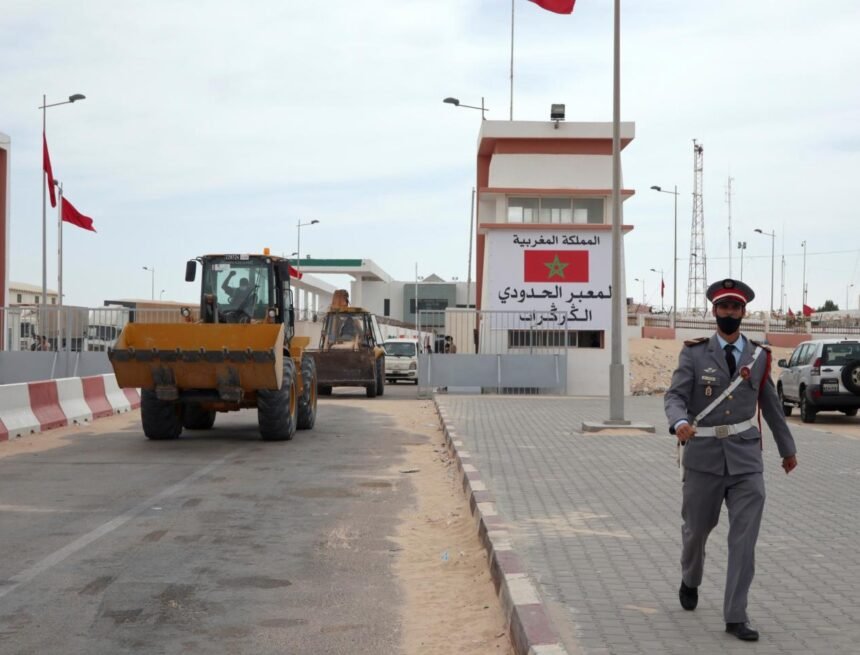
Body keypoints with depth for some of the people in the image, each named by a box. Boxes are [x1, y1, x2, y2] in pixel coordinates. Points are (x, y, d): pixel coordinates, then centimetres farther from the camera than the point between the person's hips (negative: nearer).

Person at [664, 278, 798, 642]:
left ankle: (736, 615, 1)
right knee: (696, 528, 14)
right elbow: (674, 396, -10)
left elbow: (771, 404, 16)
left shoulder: (758, 356, 6)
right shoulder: (694, 353, -2)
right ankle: (690, 581, 45)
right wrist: (680, 423, -33)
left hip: (745, 456, 1)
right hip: (703, 454, -1)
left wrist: (787, 448, 25)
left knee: (744, 537, -6)